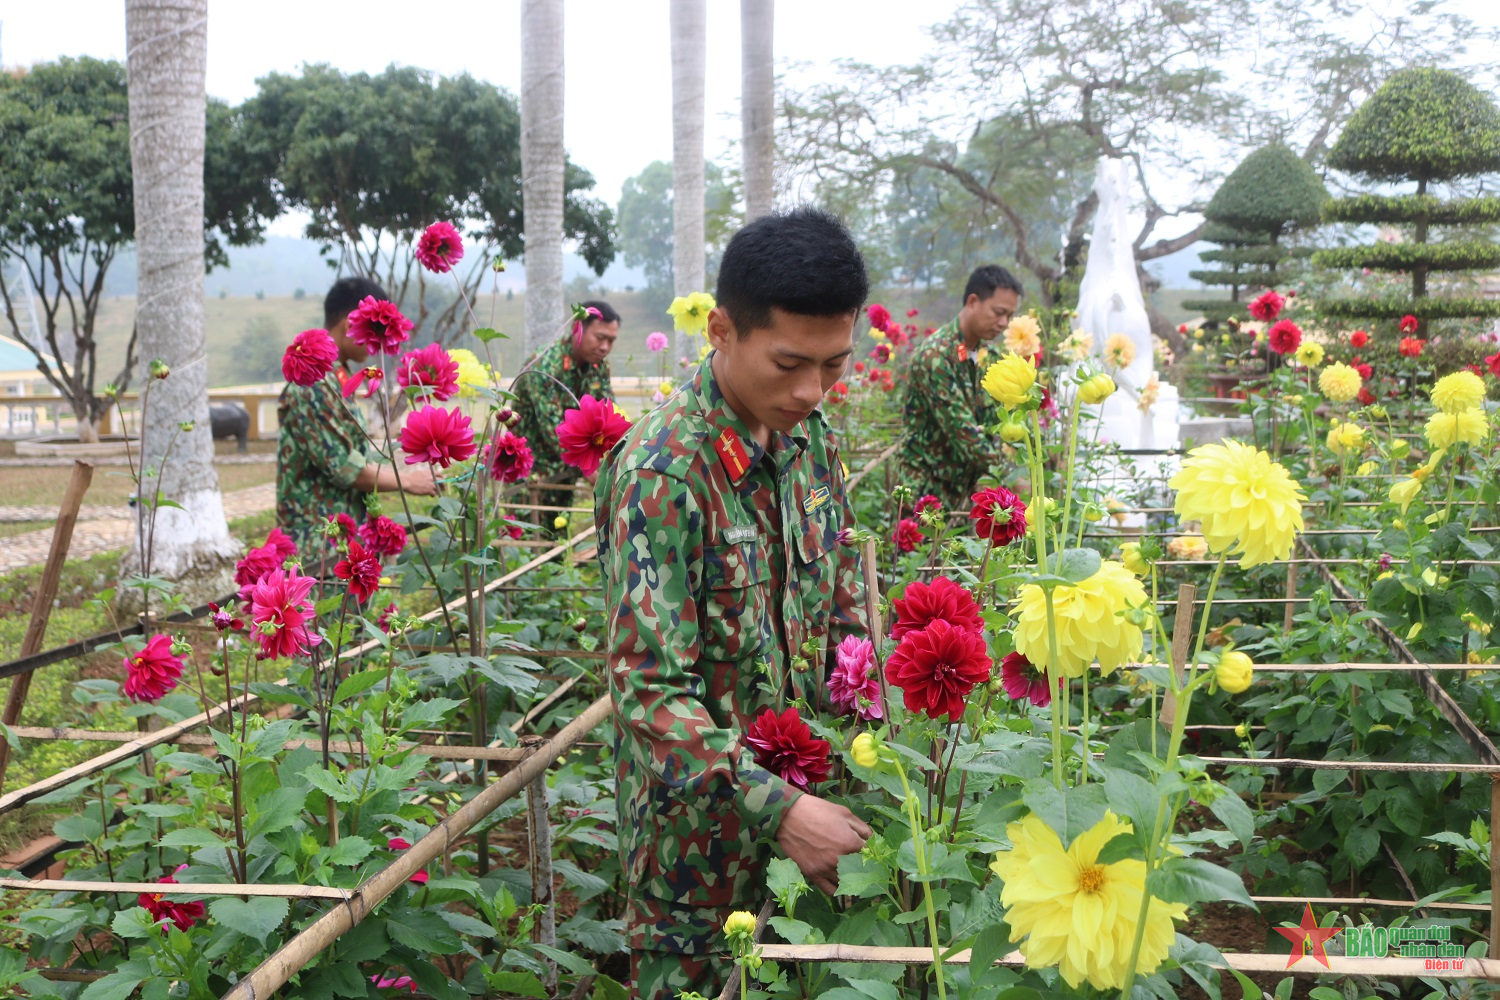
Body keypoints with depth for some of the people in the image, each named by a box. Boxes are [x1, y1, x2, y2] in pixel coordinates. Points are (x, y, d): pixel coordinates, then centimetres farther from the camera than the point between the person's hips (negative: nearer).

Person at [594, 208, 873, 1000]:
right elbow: (649, 687, -27)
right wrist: (777, 808, -31)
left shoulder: (806, 431, -1)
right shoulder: (661, 471, -25)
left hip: (802, 779, 7)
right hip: (703, 812, -6)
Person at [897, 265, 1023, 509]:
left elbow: (991, 422, 12)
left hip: (963, 489, 8)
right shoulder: (936, 355, -18)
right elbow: (962, 430, -23)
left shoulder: (984, 356, 8)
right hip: (929, 490, -8)